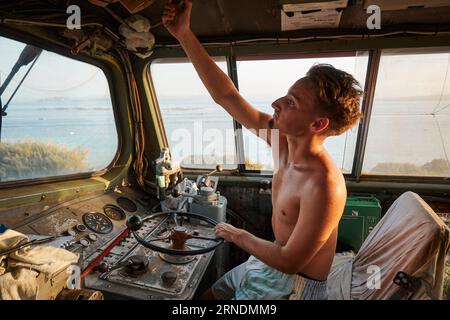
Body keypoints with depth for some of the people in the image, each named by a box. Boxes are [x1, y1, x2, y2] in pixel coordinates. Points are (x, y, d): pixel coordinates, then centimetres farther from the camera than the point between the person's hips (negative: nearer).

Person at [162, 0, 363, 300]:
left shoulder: (324, 187, -35)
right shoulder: (284, 140, -15)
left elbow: (289, 261, -27)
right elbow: (225, 96, -14)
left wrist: (237, 235, -13)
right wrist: (184, 34, -16)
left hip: (295, 283, -6)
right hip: (273, 263, 6)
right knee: (208, 296, 19)